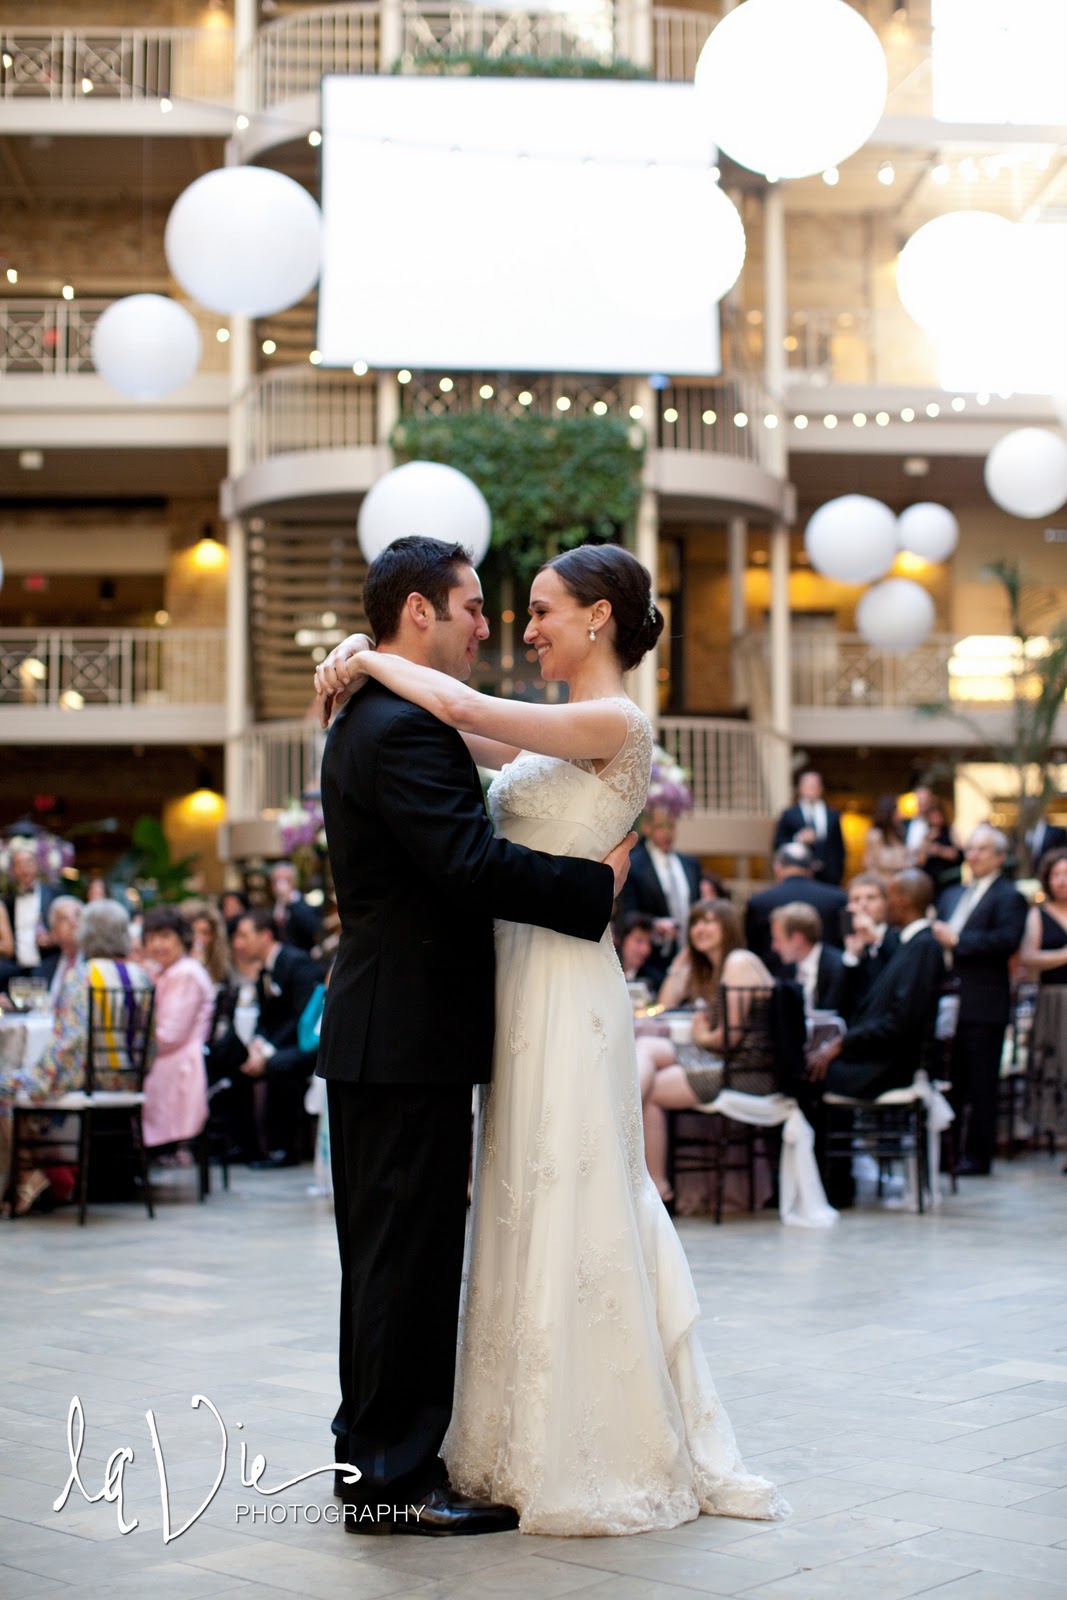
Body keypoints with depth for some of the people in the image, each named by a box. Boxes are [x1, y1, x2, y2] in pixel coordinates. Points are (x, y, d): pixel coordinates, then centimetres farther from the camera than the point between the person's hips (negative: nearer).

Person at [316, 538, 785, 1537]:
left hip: (565, 992, -9)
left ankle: (596, 1461, 10)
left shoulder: (614, 725, -14)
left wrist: (369, 659, -9)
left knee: (567, 1212, -2)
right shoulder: (554, 734, 13)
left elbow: (461, 708, -22)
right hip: (523, 983, 9)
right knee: (534, 1207, 14)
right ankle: (539, 1441, 25)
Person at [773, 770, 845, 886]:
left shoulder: (833, 815, 13)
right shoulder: (789, 814, 7)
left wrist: (838, 873, 5)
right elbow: (778, 844, 3)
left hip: (828, 876, 2)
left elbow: (840, 847, 13)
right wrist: (798, 840, -13)